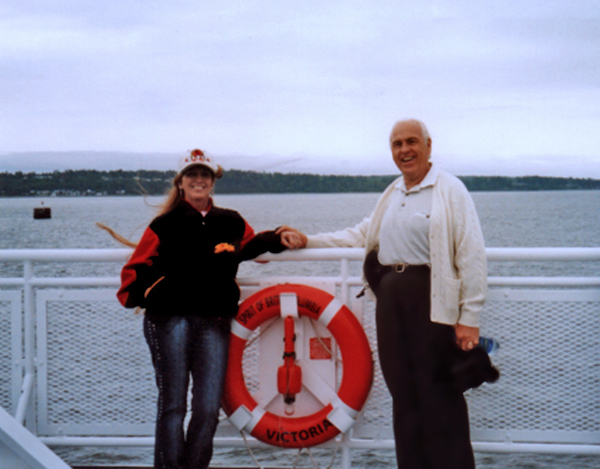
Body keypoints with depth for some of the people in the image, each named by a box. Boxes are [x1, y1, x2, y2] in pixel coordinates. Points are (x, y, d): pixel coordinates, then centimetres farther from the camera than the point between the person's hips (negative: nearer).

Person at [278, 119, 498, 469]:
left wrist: (469, 318, -16)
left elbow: (471, 255, -11)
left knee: (439, 397, -5)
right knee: (403, 394, 10)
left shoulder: (450, 191, -6)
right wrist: (308, 241, 23)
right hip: (391, 299, 7)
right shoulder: (391, 195, 19)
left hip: (432, 300, -7)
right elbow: (360, 235, 29)